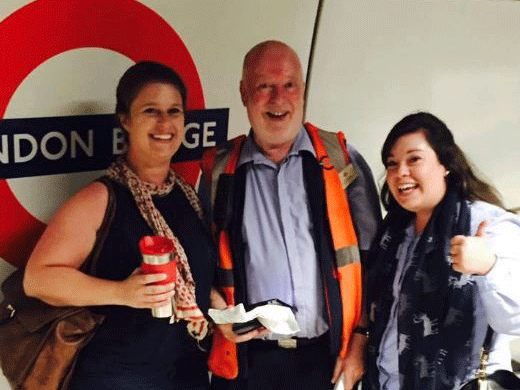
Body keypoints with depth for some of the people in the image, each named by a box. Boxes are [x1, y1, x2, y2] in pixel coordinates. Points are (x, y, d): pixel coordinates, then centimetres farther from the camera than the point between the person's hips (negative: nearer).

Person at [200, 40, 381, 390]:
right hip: (247, 360, 1)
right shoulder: (220, 171, 3)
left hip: (328, 358, 0)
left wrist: (360, 340, -2)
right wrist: (220, 313, -6)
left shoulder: (341, 160, 1)